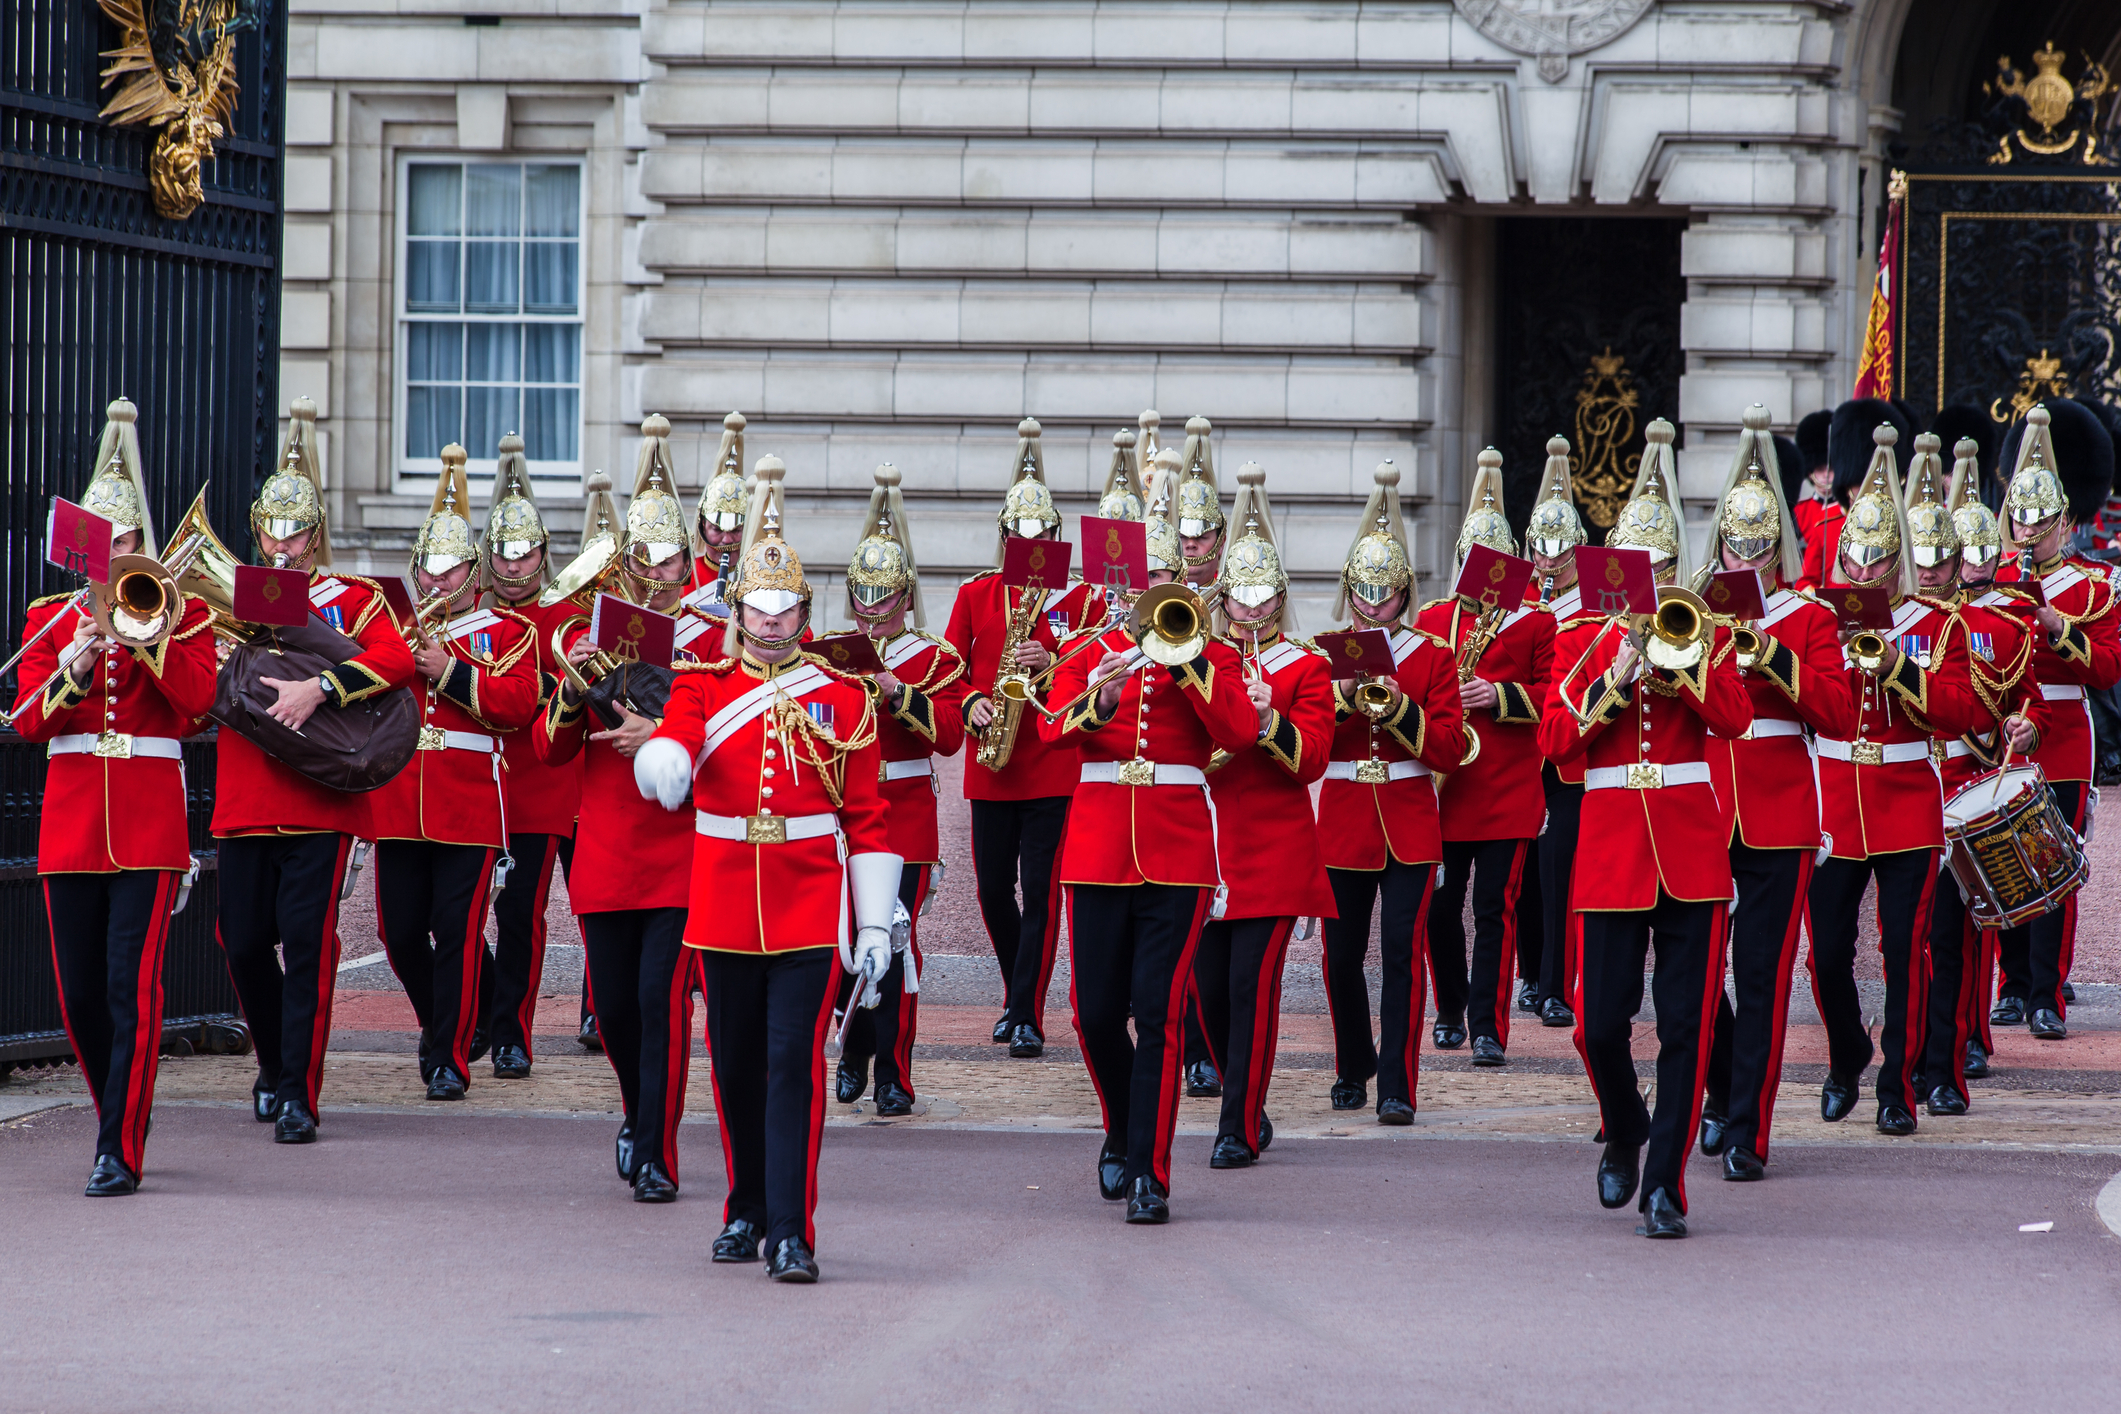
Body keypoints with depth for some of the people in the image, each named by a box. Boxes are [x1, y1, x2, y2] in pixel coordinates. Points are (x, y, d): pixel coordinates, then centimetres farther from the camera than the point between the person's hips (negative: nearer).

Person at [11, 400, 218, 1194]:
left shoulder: (180, 614, 5)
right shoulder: (51, 619, 11)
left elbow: (197, 700, -11)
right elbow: (28, 720, 1)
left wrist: (146, 637, -19)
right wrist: (73, 668, -16)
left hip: (148, 825, -3)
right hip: (69, 823, 3)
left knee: (133, 989, -11)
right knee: (79, 995, 5)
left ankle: (120, 1153, -10)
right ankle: (120, 1120, 24)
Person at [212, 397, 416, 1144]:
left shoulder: (353, 599, 3)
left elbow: (396, 659, -16)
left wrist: (319, 687, -27)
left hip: (320, 803, -3)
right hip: (243, 804, 4)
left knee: (307, 943, -9)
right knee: (243, 944, 5)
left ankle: (299, 1095, -6)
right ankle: (275, 1064, 29)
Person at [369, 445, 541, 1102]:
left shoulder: (504, 632, 5)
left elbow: (519, 704, -10)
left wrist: (450, 673, -16)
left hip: (469, 806, -3)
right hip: (397, 803, 3)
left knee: (457, 931, -6)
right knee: (401, 932, 5)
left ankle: (450, 1058, 0)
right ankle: (438, 1022, 30)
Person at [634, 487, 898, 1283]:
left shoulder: (843, 699, 5)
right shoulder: (704, 685, 6)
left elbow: (867, 818, 5)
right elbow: (675, 736, -15)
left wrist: (874, 926, 1)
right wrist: (663, 766, -40)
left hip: (810, 909, -2)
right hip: (724, 908, 2)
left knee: (795, 1061, -10)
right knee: (735, 1064, 10)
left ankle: (791, 1232, -12)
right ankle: (747, 1209, 29)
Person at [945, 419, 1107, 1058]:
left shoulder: (1079, 597, 2)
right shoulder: (975, 595, 9)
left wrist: (1051, 664, -17)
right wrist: (971, 703, -9)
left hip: (1054, 765, -3)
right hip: (990, 766, 3)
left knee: (1040, 891, -6)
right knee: (993, 890, 7)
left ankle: (1028, 1016, -4)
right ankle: (1018, 992, 28)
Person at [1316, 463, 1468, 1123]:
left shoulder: (1432, 656, 4)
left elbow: (1450, 749, -4)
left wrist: (1398, 707, -17)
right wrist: (1342, 698, -18)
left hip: (1410, 824, -1)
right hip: (1344, 817, 1)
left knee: (1403, 953, -10)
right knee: (1342, 954, 5)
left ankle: (1396, 1086, -10)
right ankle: (1353, 1069, 26)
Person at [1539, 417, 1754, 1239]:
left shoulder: (1703, 637, 8)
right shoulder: (1581, 643, 8)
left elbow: (1733, 720, -9)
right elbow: (1554, 741, -4)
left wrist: (1683, 661, -17)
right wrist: (1613, 683, -14)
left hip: (1690, 853, 0)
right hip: (1611, 850, 0)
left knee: (1685, 1029, -3)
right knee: (1601, 1025, -2)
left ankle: (1665, 1185, 1)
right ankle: (1624, 1134, 28)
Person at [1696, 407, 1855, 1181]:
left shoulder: (1810, 619, 3)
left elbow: (1840, 719, -7)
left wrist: (1776, 657, -18)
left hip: (1779, 818, -2)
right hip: (1700, 810, 2)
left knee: (1763, 975, -4)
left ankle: (1747, 1133, -3)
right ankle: (1725, 1087, 26)